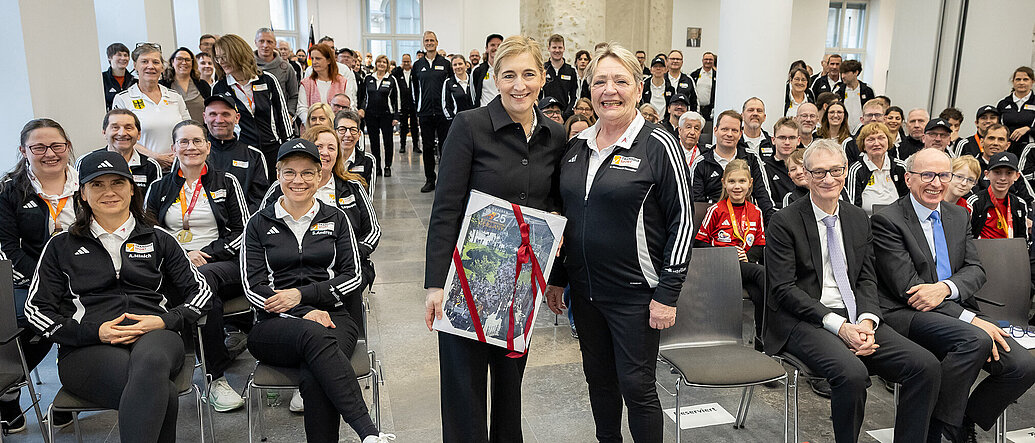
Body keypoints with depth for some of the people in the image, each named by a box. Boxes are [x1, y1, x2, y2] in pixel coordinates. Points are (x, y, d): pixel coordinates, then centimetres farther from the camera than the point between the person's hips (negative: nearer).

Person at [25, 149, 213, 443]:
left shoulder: (158, 241, 20)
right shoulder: (62, 246, 19)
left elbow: (200, 291, 15)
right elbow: (36, 309, 11)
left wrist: (165, 321, -5)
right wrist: (95, 332, -6)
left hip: (154, 337, 2)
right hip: (86, 350, -1)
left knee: (149, 361, -41)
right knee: (164, 395, -37)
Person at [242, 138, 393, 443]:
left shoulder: (335, 219, 15)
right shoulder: (259, 224, 13)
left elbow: (354, 277, 7)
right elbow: (254, 288, 3)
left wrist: (302, 295, -7)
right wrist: (305, 313, -11)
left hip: (334, 316, 1)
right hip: (277, 324, -1)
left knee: (315, 380, -34)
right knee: (316, 335, -38)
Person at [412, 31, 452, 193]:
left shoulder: (445, 63, 5)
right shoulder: (418, 65, 10)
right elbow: (413, 87, 16)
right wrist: (418, 106, 10)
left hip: (443, 112, -2)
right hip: (425, 113, 2)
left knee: (445, 146, 1)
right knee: (428, 147, 4)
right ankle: (429, 180, 12)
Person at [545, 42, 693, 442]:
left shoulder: (658, 145, -9)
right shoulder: (577, 146, 8)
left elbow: (682, 221, -10)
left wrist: (667, 294, -14)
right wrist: (557, 279, 13)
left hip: (635, 293, -5)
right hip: (584, 288, 6)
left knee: (636, 386, 3)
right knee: (598, 377, 18)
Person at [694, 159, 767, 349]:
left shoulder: (756, 212, 15)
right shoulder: (716, 210, 3)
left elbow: (761, 246, 17)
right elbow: (699, 243, 2)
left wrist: (748, 257, -6)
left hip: (747, 264, 4)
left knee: (758, 294, -32)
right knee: (762, 273, -33)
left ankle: (761, 341, -18)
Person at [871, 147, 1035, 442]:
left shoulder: (959, 217, 17)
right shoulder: (886, 221, -6)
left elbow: (975, 270, 8)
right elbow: (907, 287, -13)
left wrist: (946, 287, -17)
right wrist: (972, 319, -19)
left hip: (957, 312, 7)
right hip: (908, 316, -6)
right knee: (975, 340, -32)